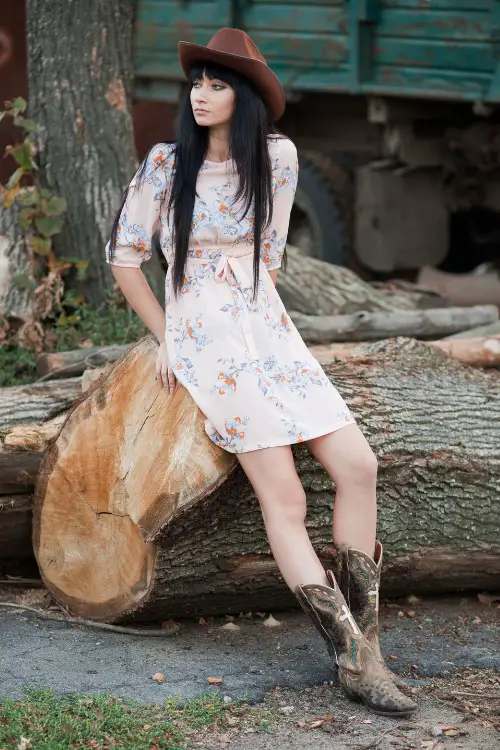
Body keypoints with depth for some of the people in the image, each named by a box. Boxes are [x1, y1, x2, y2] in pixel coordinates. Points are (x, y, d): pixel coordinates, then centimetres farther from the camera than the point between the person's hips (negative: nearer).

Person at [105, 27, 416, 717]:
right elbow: (124, 255, 5)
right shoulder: (166, 165, -4)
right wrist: (164, 335, 4)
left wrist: (261, 317, 13)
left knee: (358, 466, -9)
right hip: (207, 342, -4)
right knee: (285, 502, -13)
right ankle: (354, 660, -12)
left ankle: (363, 654, -2)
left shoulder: (276, 156, 5)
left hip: (271, 330, 5)